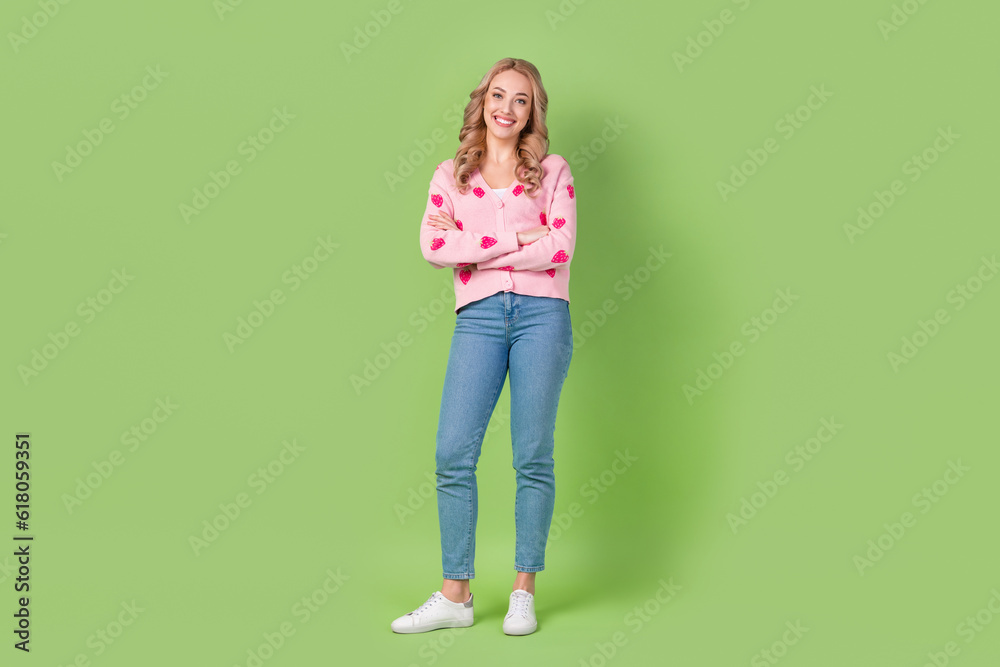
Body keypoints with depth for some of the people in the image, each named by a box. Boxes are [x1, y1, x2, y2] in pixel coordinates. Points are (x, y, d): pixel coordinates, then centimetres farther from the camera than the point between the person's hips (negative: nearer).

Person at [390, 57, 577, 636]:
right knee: (453, 453, -5)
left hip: (541, 312, -1)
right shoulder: (451, 174, 13)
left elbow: (560, 248, -5)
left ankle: (524, 591, 13)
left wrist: (470, 244, -4)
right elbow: (434, 247, -2)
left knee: (533, 456, 1)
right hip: (478, 316, 2)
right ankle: (456, 595, 6)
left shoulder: (553, 171, 9)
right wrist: (517, 236, -7)